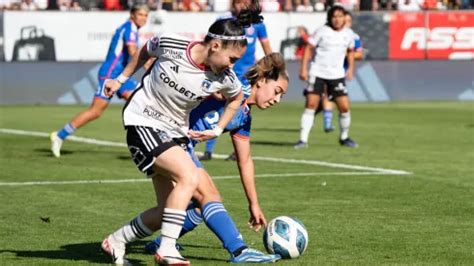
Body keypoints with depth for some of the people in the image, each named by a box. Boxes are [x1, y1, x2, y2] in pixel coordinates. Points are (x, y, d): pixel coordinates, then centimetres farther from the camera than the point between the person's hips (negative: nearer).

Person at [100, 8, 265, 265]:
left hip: (176, 133, 6)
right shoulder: (170, 45, -19)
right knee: (189, 176, -27)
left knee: (166, 211, 2)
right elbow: (145, 52, 4)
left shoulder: (224, 78, -10)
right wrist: (121, 79, 12)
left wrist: (217, 130, 6)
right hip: (143, 121, -6)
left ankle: (115, 242, 23)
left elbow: (236, 97, 13)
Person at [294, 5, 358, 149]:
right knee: (311, 104, -11)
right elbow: (309, 48, -3)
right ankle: (303, 139, -8)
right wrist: (303, 68, -9)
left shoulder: (348, 34, 4)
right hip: (318, 73, -3)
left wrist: (350, 68, 11)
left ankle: (344, 137, 19)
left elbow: (350, 50, 21)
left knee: (344, 107, -3)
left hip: (337, 75, 3)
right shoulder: (322, 31, -7)